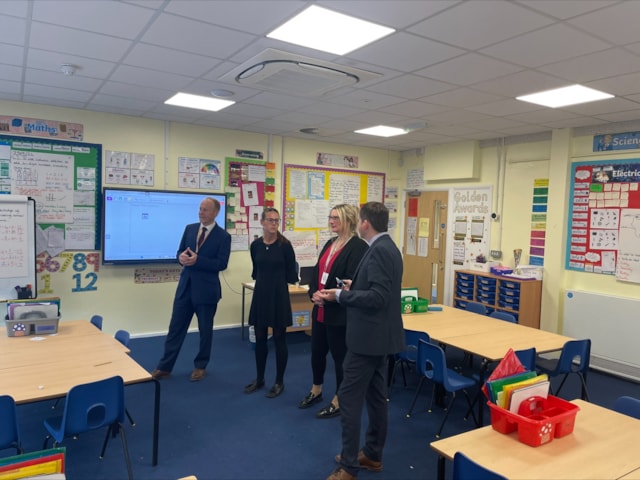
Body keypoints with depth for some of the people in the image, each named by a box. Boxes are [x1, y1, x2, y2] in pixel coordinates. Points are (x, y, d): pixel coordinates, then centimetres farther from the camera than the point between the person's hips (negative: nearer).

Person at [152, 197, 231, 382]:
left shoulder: (223, 236, -8)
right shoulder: (189, 228, 7)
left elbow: (221, 264, -15)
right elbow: (180, 252, 9)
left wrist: (197, 260, -25)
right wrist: (182, 257, -16)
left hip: (206, 289, -4)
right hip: (185, 286, 4)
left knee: (205, 330, 10)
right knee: (175, 327, 9)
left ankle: (200, 366, 27)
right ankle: (164, 367, 19)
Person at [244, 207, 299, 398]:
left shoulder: (285, 245, -9)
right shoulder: (255, 245, 2)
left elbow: (291, 273, -4)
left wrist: (277, 280, -14)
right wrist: (264, 281, 6)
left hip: (279, 295, -4)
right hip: (260, 294, 4)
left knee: (279, 339, 5)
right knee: (260, 338, 12)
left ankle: (279, 382, 19)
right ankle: (259, 379, 28)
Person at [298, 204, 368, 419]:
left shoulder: (358, 246, -14)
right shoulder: (330, 244, 13)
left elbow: (352, 280, -22)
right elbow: (317, 271, 11)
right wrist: (314, 293, -6)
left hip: (339, 311, -8)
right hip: (320, 309, 8)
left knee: (340, 355, 6)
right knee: (317, 351, 19)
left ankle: (339, 401, 23)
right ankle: (316, 391, 40)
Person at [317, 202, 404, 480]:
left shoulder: (379, 250, -20)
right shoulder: (387, 247, 11)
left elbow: (378, 297, -26)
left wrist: (341, 295, -19)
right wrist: (355, 287, 14)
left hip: (369, 336, -11)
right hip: (379, 335, 11)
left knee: (349, 397, -3)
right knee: (375, 395, 17)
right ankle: (373, 455, 30)